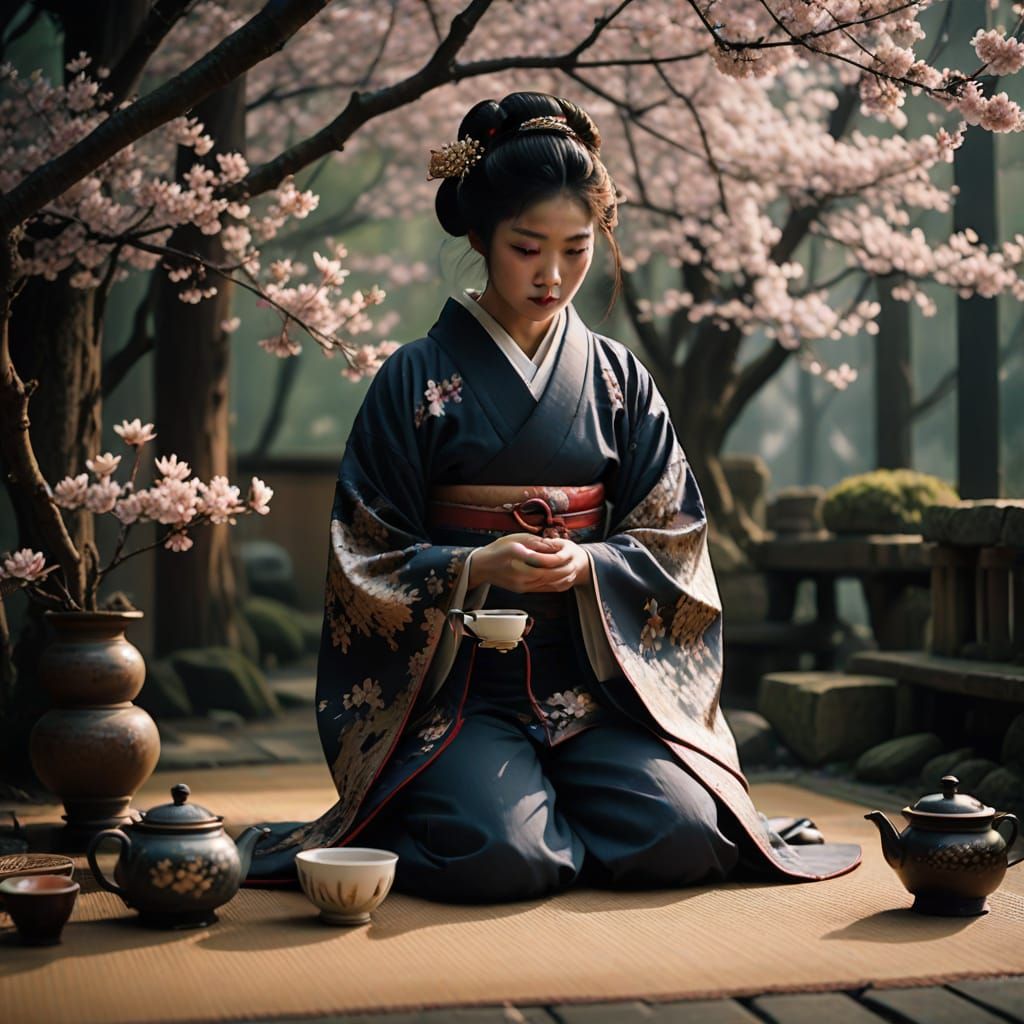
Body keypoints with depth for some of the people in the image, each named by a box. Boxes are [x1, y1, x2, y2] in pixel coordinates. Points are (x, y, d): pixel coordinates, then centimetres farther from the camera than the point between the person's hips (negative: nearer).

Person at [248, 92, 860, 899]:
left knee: (680, 835, -22)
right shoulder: (417, 379, 1)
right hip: (456, 686, -3)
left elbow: (672, 540, 8)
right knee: (499, 856, -28)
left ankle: (548, 812, 8)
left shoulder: (618, 379, 10)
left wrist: (587, 565, -13)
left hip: (596, 682, 3)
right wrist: (475, 567, -19)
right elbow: (368, 560, 0)